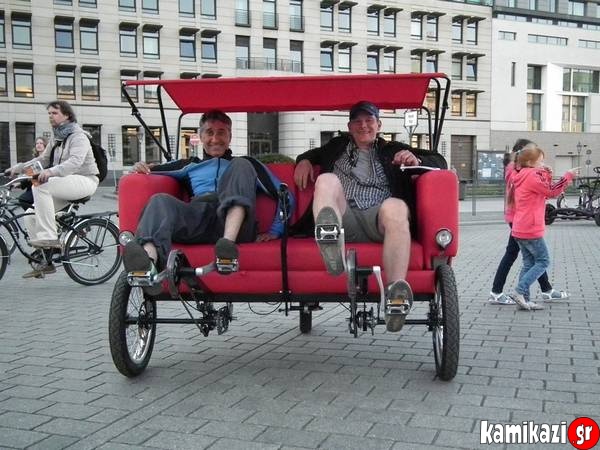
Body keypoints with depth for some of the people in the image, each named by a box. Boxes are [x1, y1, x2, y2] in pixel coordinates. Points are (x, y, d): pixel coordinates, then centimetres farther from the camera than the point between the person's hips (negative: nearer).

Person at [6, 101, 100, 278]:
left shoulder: (78, 136, -10)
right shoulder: (56, 137, 16)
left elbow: (75, 161, -28)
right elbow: (43, 159, 21)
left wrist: (51, 172, -43)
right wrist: (18, 167, 8)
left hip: (84, 181, -8)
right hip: (65, 183, 9)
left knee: (41, 187, -31)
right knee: (30, 216, -3)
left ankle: (49, 237, -29)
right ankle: (46, 261, 6)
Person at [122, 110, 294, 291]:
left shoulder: (246, 164, 30)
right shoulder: (189, 166, 36)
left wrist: (275, 231, 7)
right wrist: (142, 168, 8)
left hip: (234, 225, -1)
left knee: (241, 166, -18)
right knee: (160, 200, -25)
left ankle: (228, 242, -42)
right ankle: (148, 259, -60)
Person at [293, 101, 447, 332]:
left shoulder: (392, 150, 28)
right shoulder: (337, 146, 33)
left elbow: (438, 161, 25)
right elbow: (314, 154, 50)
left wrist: (416, 160, 2)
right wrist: (304, 161, 25)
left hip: (378, 220, -1)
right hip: (344, 220, 1)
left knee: (395, 206, -34)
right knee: (327, 180, -25)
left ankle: (396, 289, -53)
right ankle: (331, 241, -59)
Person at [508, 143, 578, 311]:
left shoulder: (520, 176, 15)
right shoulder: (532, 175, -14)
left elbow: (543, 191, 17)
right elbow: (552, 191, -12)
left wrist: (546, 174, 6)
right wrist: (568, 175, -5)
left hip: (520, 229, 9)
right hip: (531, 229, -9)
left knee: (529, 263, 13)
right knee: (543, 262, 2)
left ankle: (523, 299, 11)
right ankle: (521, 292, -7)